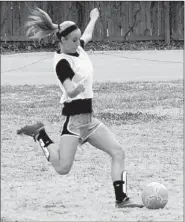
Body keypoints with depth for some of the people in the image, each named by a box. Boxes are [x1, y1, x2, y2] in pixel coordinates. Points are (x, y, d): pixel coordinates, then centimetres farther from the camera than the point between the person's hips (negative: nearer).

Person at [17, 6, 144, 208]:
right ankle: (40, 135, 10)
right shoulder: (62, 62, -16)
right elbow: (70, 92, -29)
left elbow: (87, 36, 32)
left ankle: (121, 199, -3)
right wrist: (75, 87, -51)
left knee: (118, 152, -2)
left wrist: (93, 19, 48)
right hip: (75, 117, -8)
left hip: (87, 117, 9)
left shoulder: (78, 49, 8)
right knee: (63, 167, -12)